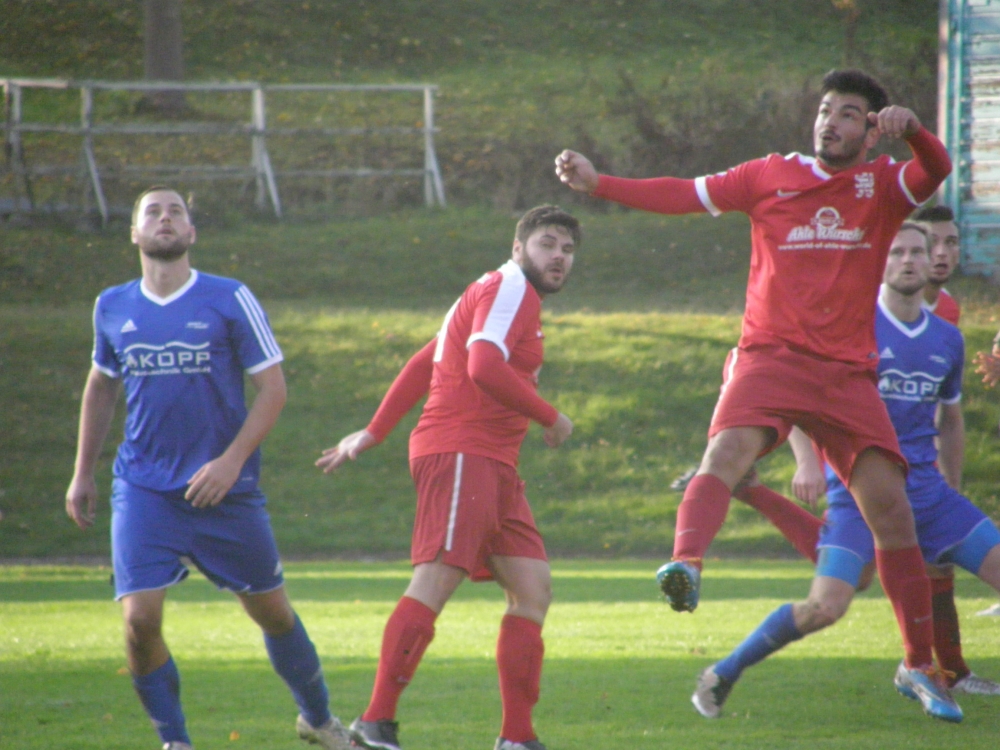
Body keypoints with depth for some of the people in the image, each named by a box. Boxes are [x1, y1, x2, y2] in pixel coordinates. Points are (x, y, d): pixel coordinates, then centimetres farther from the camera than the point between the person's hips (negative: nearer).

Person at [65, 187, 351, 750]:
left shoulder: (231, 301, -5)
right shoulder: (113, 309, 5)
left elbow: (273, 388, -5)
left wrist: (232, 460, -16)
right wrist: (83, 474, 19)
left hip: (225, 487, -1)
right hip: (143, 489, 1)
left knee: (272, 611, 10)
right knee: (140, 620, -13)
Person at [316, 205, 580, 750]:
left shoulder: (497, 294, 26)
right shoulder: (510, 289, -6)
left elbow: (423, 364, 27)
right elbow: (485, 368, -22)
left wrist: (373, 433, 26)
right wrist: (551, 418, -12)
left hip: (494, 468, 10)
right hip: (460, 454, -10)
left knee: (532, 591, 4)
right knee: (436, 581, -18)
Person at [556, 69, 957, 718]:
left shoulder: (884, 185, 8)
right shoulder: (772, 176, 9)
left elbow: (935, 171, -12)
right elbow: (684, 195, 10)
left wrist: (911, 128, -32)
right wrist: (597, 183, 3)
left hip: (848, 372, 1)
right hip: (771, 357, -1)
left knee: (889, 502, -4)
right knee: (729, 450, -29)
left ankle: (920, 663, 6)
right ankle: (686, 566, -53)